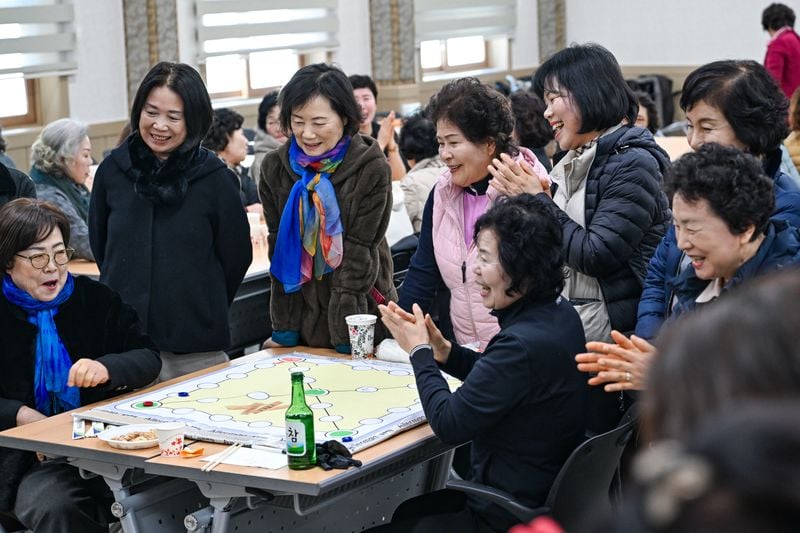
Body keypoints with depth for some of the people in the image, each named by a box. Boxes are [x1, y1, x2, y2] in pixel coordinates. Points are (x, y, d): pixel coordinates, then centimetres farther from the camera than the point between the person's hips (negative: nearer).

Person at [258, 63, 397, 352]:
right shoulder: (275, 167, -4)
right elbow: (279, 248, -2)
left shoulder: (372, 169, -13)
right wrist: (283, 329, -6)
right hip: (302, 316, 3)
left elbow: (359, 251, -14)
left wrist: (346, 339, -17)